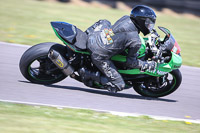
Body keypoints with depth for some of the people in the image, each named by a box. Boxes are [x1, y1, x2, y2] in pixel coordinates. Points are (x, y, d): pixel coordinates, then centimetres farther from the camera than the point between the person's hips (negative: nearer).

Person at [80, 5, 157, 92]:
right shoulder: (135, 42, -15)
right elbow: (130, 62, -3)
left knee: (104, 22, 37)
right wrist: (147, 65, 7)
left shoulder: (126, 18, 2)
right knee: (119, 85, 0)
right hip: (100, 57, -8)